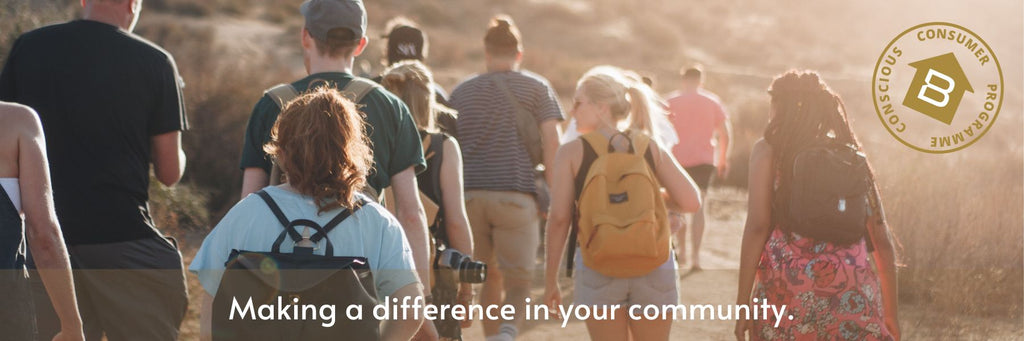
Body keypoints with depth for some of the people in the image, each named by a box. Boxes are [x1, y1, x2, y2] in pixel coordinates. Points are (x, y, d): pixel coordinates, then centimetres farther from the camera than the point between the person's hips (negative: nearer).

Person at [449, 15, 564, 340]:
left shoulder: (461, 91, 16)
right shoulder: (537, 87, 8)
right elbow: (551, 143, -1)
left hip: (470, 194, 3)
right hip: (516, 195, -3)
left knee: (490, 277, 16)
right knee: (518, 279, 0)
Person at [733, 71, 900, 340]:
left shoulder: (769, 151, 6)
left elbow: (757, 226, -5)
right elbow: (882, 239, 12)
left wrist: (743, 301, -4)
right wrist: (891, 314, 18)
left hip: (787, 284, -2)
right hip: (851, 290, 2)